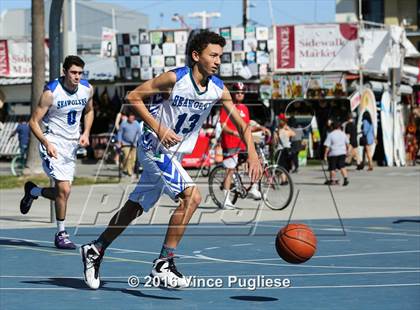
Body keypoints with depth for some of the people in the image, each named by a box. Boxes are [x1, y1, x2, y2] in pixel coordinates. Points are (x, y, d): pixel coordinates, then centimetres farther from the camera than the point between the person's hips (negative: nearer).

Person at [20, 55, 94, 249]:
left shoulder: (87, 89, -3)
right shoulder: (51, 92, -19)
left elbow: (89, 111, 18)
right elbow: (33, 122, -14)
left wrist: (86, 133, 2)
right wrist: (46, 143, -27)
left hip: (72, 144, 6)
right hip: (53, 142, -6)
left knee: (62, 192, 8)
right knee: (64, 189, -16)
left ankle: (32, 191, 38)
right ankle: (61, 234, -1)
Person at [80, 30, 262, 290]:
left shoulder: (219, 89, -3)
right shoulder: (175, 79, -19)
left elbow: (241, 124, 4)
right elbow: (133, 96, -14)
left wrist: (252, 154, -11)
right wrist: (158, 128, -22)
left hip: (175, 155, 7)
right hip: (153, 148, -7)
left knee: (136, 207, 16)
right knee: (192, 196, -22)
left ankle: (95, 250, 33)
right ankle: (163, 263, -16)